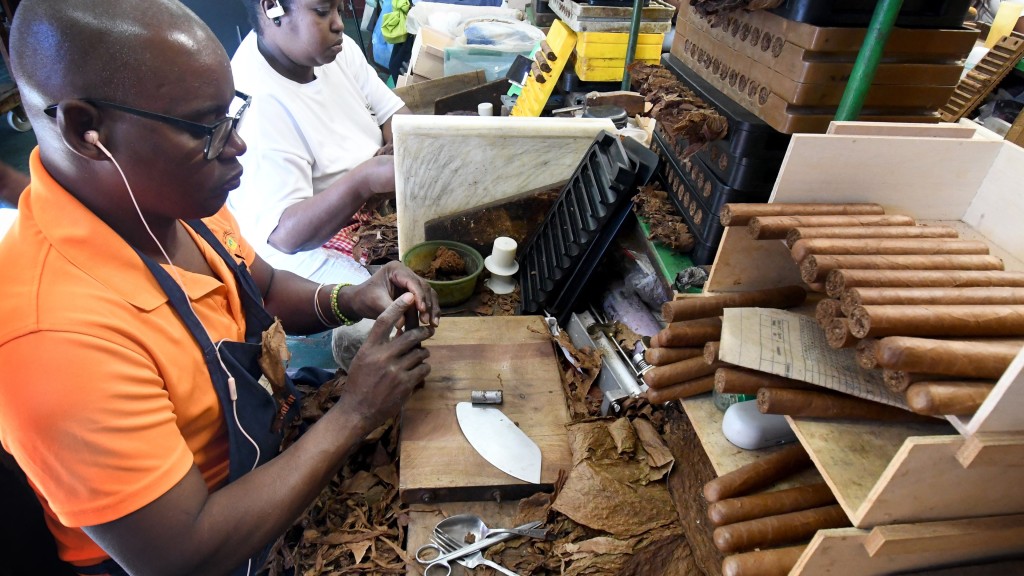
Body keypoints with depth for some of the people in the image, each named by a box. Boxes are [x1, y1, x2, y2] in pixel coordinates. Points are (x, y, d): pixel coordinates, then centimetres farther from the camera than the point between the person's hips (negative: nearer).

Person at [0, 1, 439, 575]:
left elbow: (264, 288, 7)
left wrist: (349, 301, -13)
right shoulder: (58, 333, -36)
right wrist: (353, 414, -26)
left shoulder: (171, 194, -12)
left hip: (271, 458, 6)